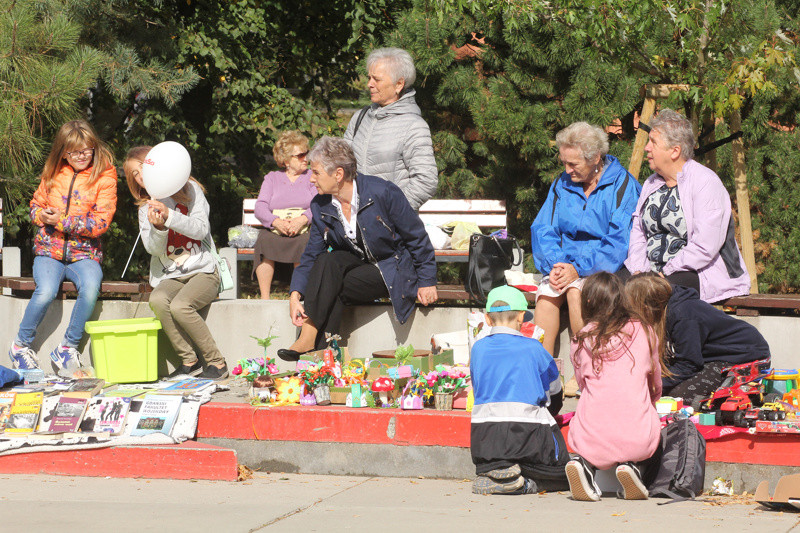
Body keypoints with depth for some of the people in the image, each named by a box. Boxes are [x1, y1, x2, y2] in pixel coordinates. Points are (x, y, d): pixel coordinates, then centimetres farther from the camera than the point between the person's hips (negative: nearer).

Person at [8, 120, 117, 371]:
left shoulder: (104, 176, -2)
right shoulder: (53, 172, 8)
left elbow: (101, 223, -9)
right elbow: (36, 205, 18)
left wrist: (62, 221, -15)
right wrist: (42, 216, -7)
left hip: (84, 253, -1)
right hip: (49, 249, 1)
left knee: (91, 287, -33)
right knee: (46, 291, -29)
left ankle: (68, 347, -15)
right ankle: (21, 345, -7)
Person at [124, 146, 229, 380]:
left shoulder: (190, 190, 2)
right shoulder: (146, 208, 10)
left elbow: (201, 229, -11)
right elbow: (153, 248, -2)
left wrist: (169, 215, -24)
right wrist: (158, 227, -23)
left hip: (203, 271, -3)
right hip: (171, 277, 3)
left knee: (180, 306, -32)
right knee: (158, 300, -31)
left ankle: (216, 362, -19)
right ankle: (190, 361, -20)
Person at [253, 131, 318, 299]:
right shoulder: (272, 178, 21)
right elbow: (260, 207, 6)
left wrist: (303, 219, -19)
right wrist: (276, 222, -16)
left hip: (305, 230, -1)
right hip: (275, 230, 1)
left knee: (302, 242, -37)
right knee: (264, 240, -33)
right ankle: (264, 298, -35)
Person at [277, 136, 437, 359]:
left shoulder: (383, 193, -20)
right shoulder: (320, 207, -5)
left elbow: (417, 237, -10)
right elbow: (311, 255, 0)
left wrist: (427, 281, -7)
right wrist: (295, 295, -16)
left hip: (392, 271, -5)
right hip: (356, 263, 5)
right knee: (328, 262, -29)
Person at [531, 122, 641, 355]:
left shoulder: (622, 186, -5)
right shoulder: (563, 184, 13)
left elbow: (619, 242, -13)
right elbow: (542, 230, 10)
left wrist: (579, 269, -21)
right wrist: (555, 264, -10)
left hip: (605, 270, -4)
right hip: (567, 264, 5)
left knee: (575, 291, -33)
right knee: (546, 293, -26)